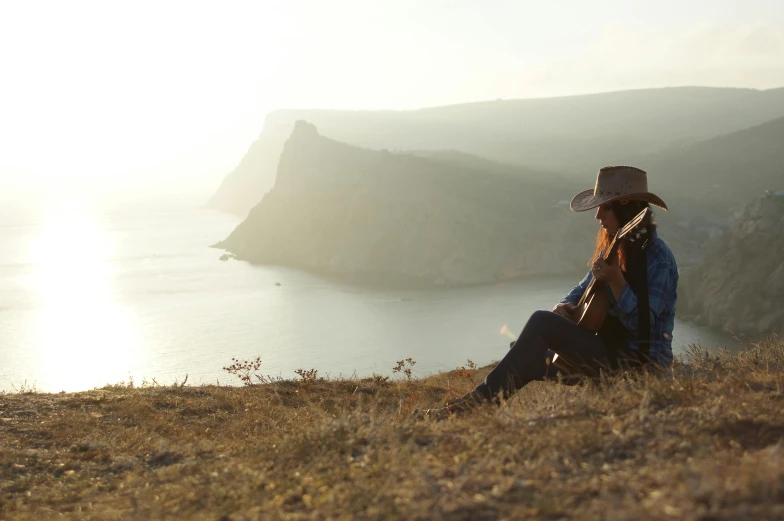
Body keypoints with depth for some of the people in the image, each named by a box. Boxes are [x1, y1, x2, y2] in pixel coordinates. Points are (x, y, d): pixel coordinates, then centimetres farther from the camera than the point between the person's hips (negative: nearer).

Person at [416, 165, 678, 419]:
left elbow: (642, 325, -22)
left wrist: (616, 281, -33)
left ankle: (481, 399, -20)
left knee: (541, 323, -20)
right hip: (611, 354, 9)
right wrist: (564, 307, -3)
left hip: (641, 363, -9)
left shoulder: (658, 258, -14)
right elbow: (582, 291, 20)